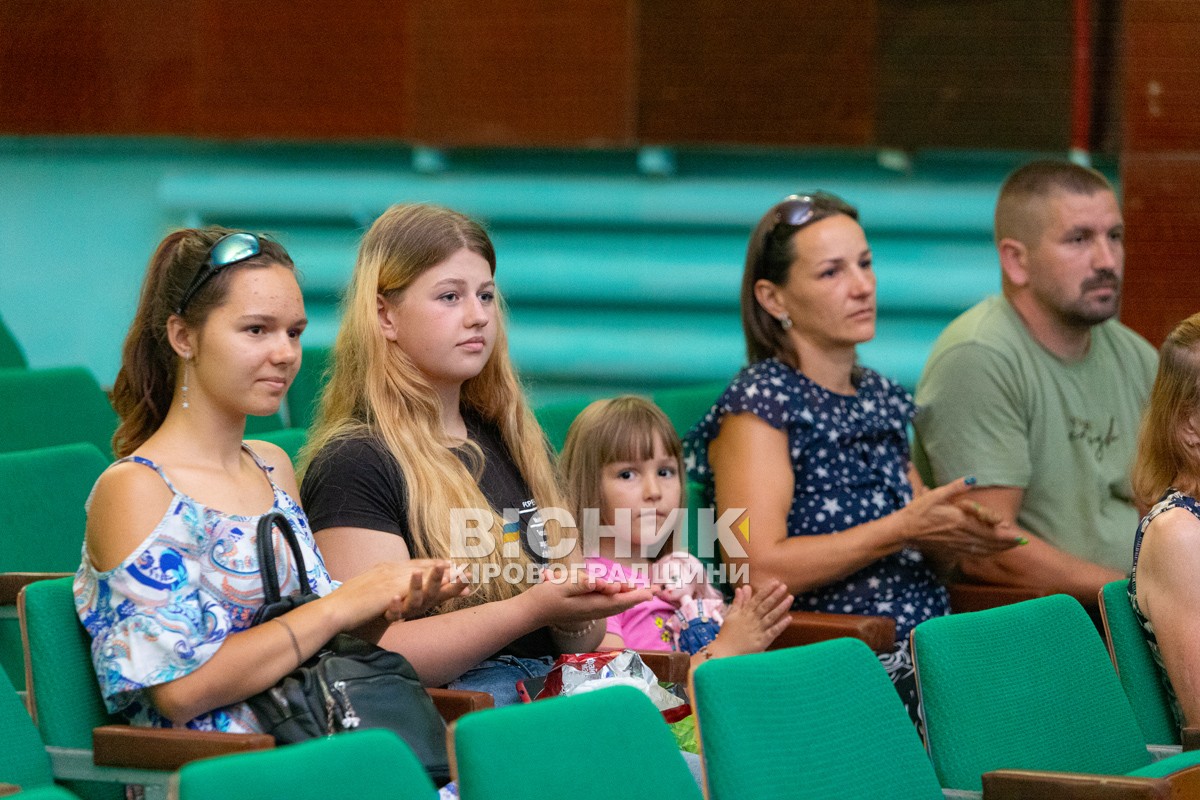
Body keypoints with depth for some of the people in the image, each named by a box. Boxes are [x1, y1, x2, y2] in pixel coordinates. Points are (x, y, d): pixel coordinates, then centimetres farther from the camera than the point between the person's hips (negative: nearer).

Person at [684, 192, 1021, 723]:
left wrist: (951, 533, 2)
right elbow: (758, 569, -15)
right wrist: (903, 529, -15)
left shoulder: (880, 396, 19)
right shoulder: (759, 401, -3)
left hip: (930, 659, 7)